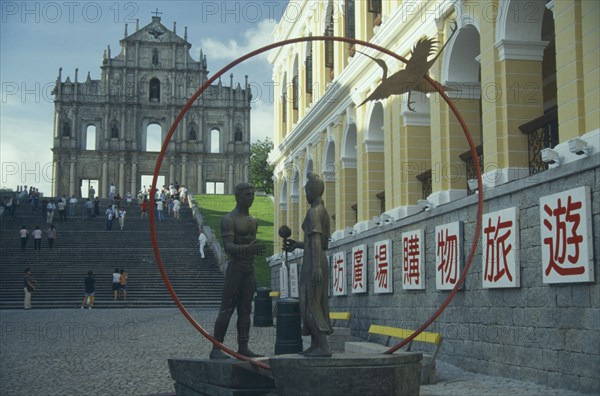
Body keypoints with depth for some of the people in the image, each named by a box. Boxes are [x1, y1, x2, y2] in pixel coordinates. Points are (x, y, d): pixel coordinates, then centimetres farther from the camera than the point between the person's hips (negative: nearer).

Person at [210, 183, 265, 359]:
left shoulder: (253, 221, 15)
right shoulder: (229, 219, -9)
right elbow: (228, 247, -20)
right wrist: (248, 248, -37)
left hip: (250, 269, 7)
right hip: (235, 268, -7)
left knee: (245, 310, 6)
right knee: (227, 310, -7)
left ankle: (243, 348, 9)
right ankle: (216, 348, -4)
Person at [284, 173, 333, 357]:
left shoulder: (313, 212, -13)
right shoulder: (325, 213, 17)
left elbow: (316, 240, -23)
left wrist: (316, 266, -30)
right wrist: (298, 245, 27)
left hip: (312, 263, -10)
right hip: (321, 262, 10)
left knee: (310, 305, -9)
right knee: (315, 305, 12)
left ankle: (324, 347, -12)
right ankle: (315, 345, 13)